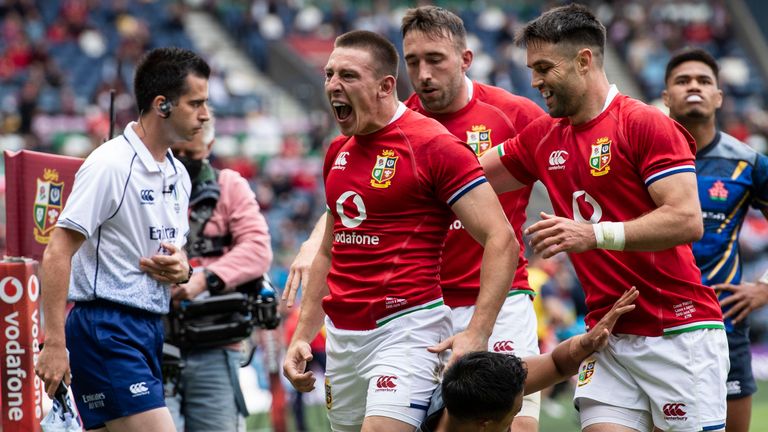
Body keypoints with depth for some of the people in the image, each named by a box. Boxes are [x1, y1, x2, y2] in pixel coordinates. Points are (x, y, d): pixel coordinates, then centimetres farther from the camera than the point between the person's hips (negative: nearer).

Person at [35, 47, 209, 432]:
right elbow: (57, 254, -16)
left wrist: (181, 268, 1)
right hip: (105, 325, -9)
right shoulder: (110, 164, -12)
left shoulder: (178, 174, 14)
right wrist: (54, 344, -21)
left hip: (149, 328, 9)